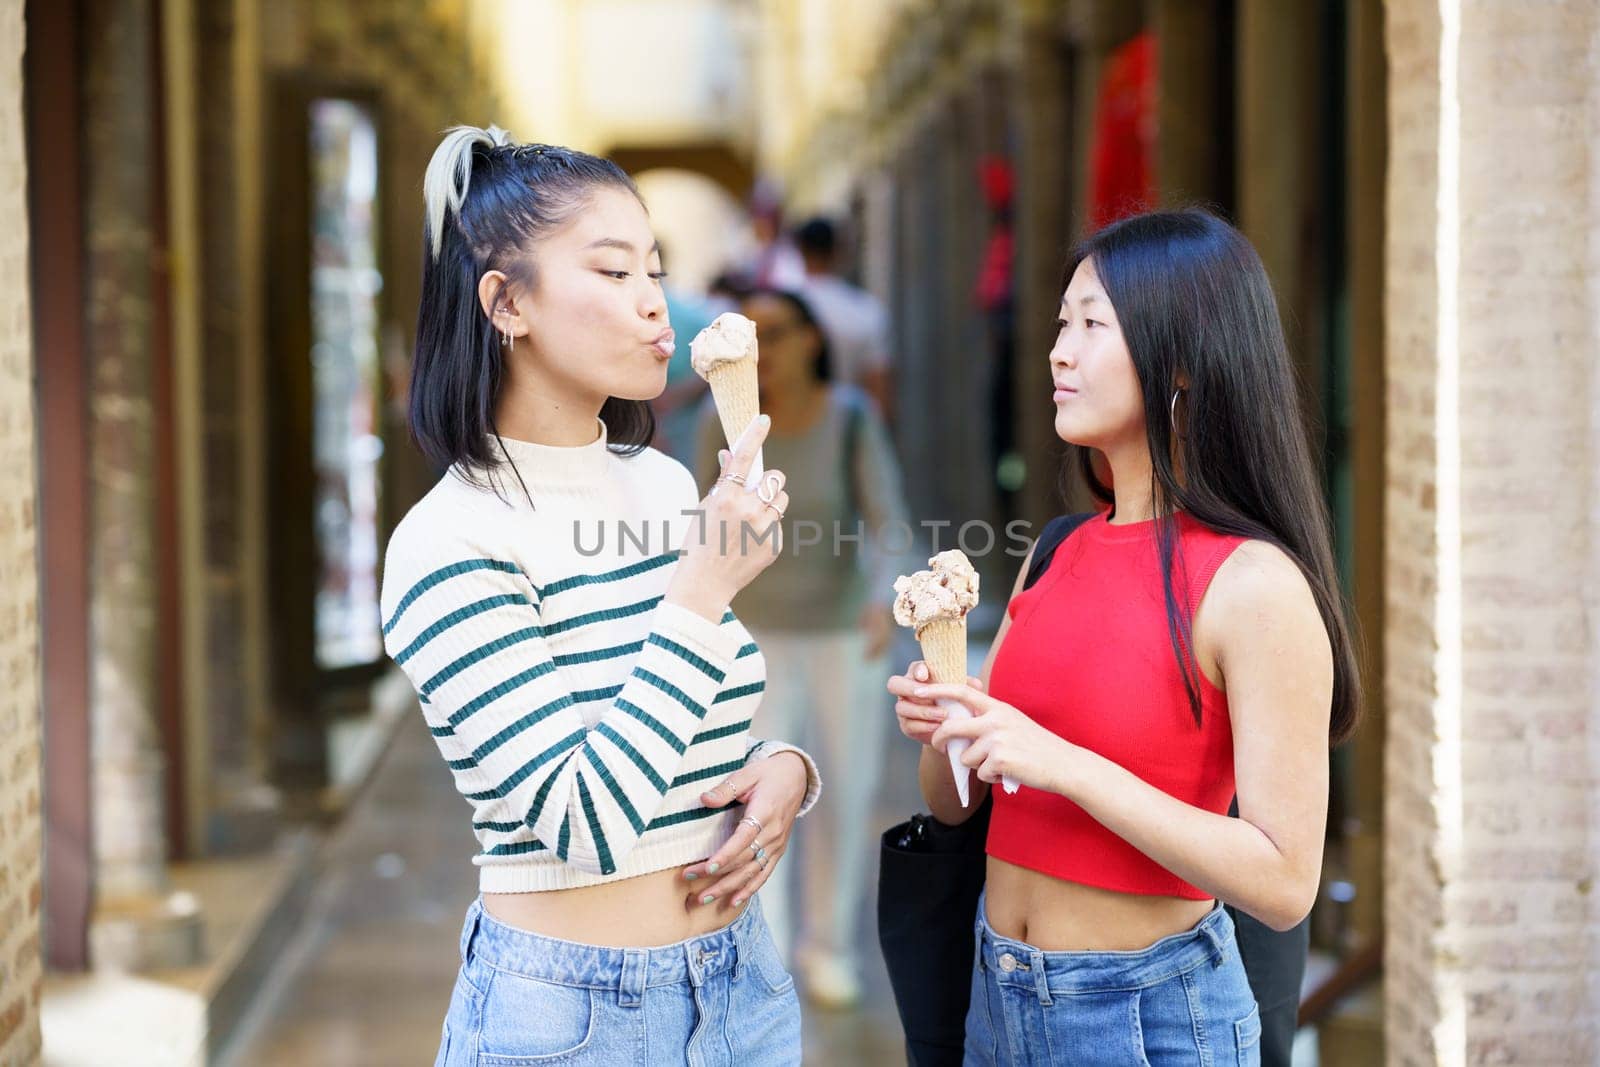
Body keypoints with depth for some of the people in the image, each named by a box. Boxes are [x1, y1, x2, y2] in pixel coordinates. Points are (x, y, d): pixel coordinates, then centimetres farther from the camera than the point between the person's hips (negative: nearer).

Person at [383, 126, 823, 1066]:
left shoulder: (664, 487, 3)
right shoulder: (449, 546, -17)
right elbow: (582, 823, -23)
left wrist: (784, 770, -6)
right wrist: (707, 585, -23)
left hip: (742, 979, 6)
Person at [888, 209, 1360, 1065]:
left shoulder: (1255, 584, -16)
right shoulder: (1056, 556, 3)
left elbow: (1285, 882, -20)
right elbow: (957, 801, 11)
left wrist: (1065, 764, -25)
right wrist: (937, 729, -11)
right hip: (998, 993, 6)